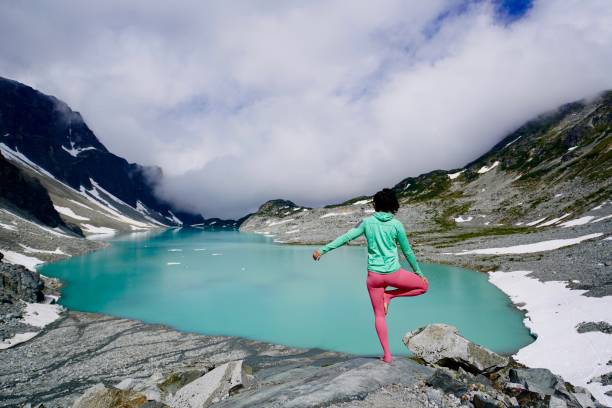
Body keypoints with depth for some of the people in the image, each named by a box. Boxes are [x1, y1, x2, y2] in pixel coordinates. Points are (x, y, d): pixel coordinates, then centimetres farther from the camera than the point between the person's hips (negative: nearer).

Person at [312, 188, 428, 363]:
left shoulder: (366, 222, -1)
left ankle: (387, 355, 15)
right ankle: (389, 295, 9)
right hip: (393, 273, -2)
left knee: (379, 315, 16)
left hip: (374, 275, 2)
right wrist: (419, 272, 16)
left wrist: (322, 249, -1)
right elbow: (407, 251, 4)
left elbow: (345, 237, -5)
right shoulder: (396, 224, -3)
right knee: (424, 285, 22)